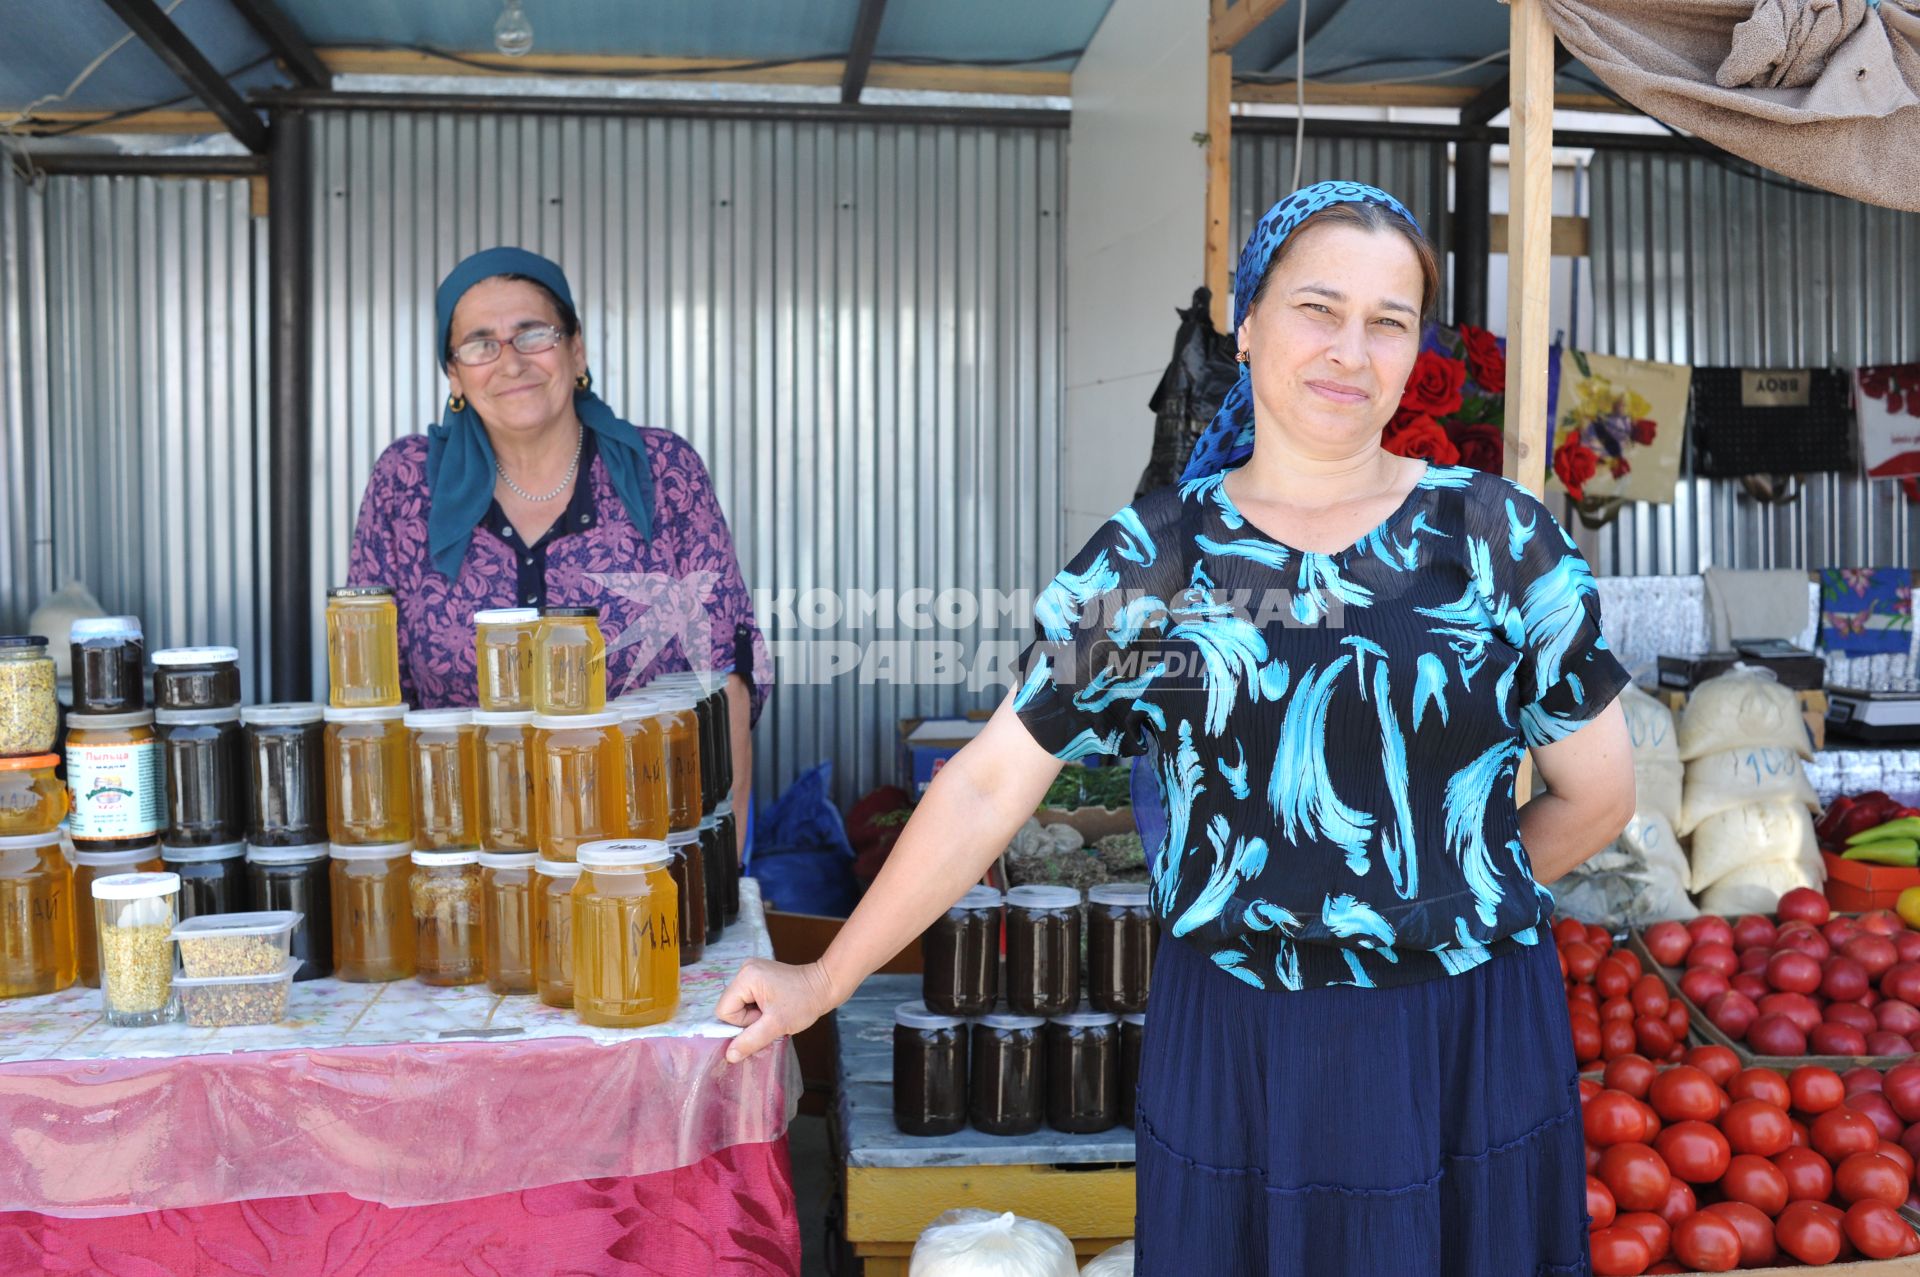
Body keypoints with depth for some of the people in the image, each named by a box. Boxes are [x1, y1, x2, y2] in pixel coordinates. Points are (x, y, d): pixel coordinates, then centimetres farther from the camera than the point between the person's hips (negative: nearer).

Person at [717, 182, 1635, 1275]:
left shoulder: (1503, 539, -3)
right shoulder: (1149, 559, -3)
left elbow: (1597, 796, 5)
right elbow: (990, 784, -1)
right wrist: (826, 980, 0)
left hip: (1468, 1052, 1)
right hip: (1232, 1052, 0)